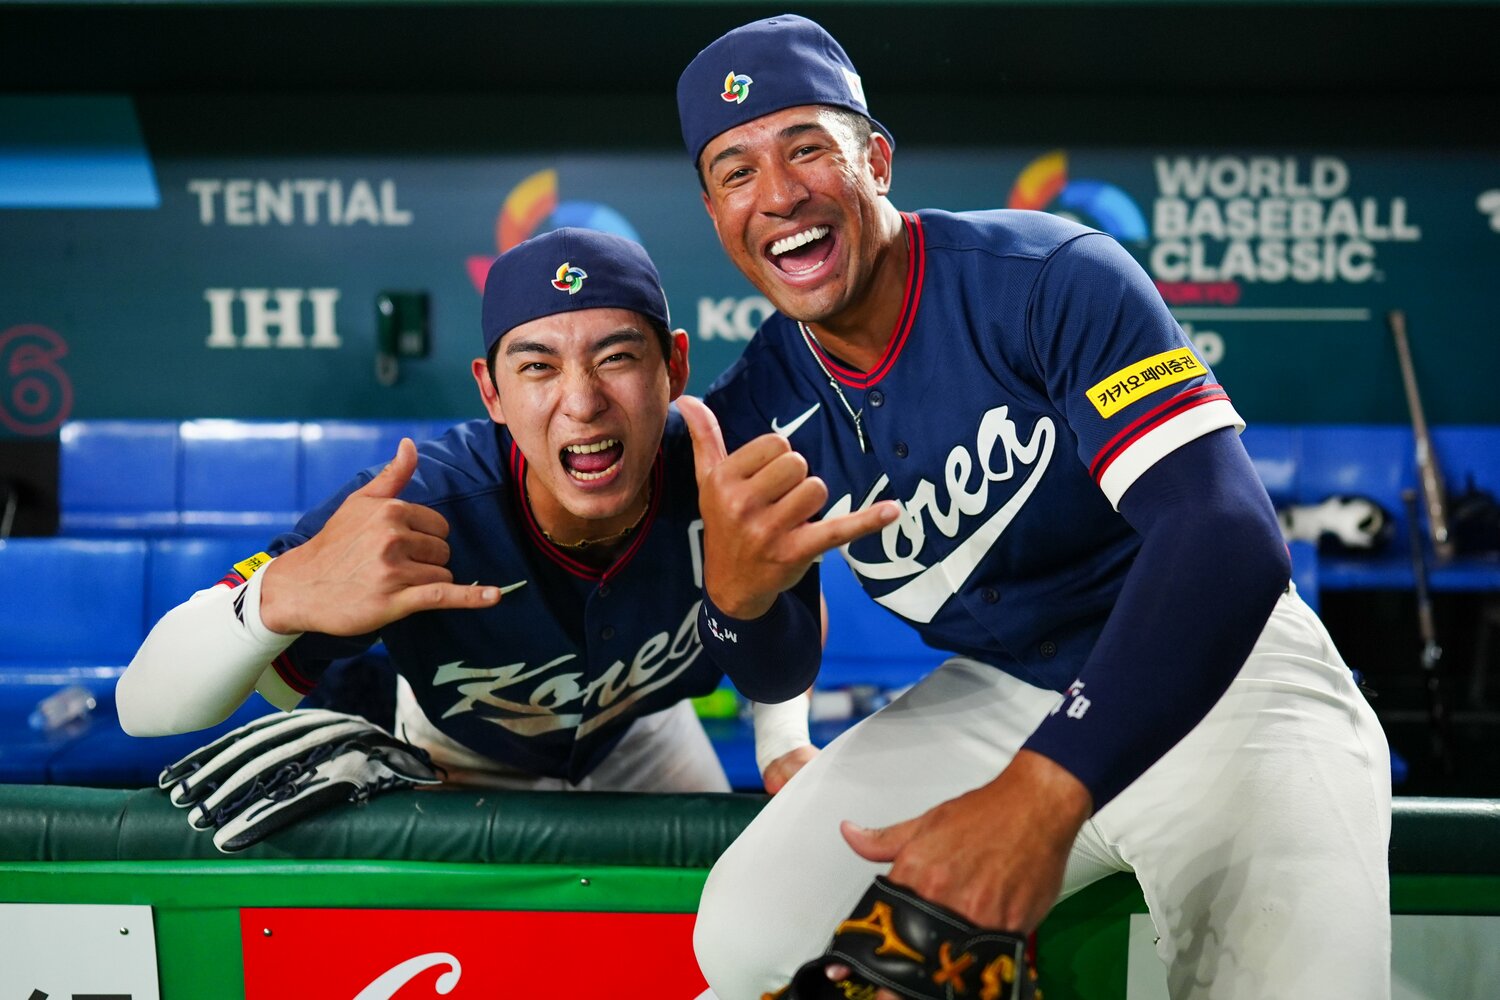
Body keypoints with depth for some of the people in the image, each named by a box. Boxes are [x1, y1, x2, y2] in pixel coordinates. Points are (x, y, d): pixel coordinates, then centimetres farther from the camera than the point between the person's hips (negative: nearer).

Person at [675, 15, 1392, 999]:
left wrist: (1040, 790, -44)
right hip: (992, 697, 5)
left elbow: (1231, 537, -32)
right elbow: (780, 675, 2)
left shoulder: (1053, 278, -21)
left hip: (1218, 676, -4)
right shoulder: (750, 417, -5)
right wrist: (736, 595, -25)